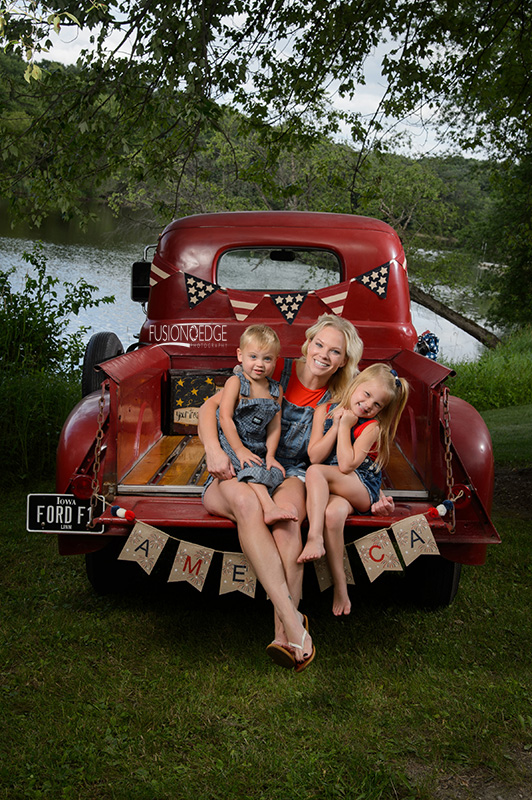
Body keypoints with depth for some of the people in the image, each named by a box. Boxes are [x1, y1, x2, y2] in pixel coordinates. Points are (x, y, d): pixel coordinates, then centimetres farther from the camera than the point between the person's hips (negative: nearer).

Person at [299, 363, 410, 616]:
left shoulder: (372, 426, -5)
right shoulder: (324, 412, 6)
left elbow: (346, 465, -17)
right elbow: (314, 455, -3)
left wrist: (346, 426, -11)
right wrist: (336, 425, -7)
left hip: (362, 489, -3)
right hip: (329, 489, 3)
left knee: (315, 472, -30)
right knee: (333, 513, -34)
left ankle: (314, 537, -34)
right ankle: (339, 583, -26)